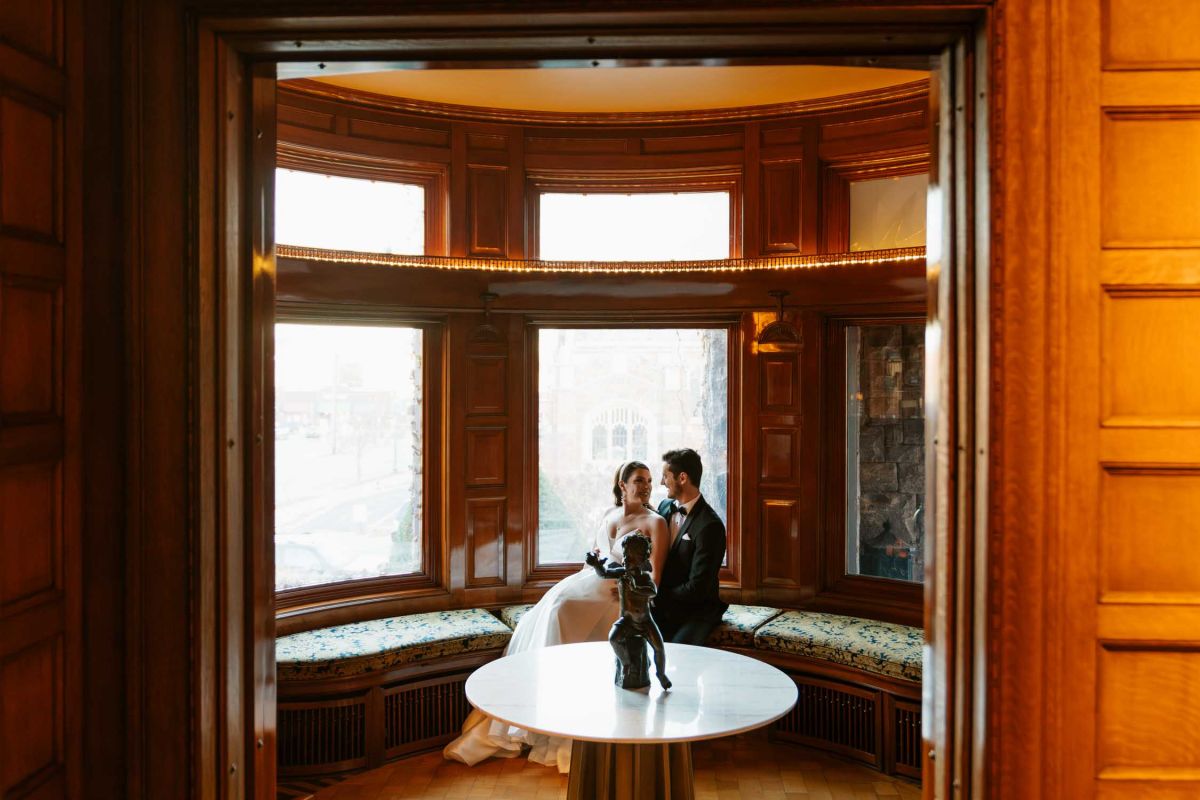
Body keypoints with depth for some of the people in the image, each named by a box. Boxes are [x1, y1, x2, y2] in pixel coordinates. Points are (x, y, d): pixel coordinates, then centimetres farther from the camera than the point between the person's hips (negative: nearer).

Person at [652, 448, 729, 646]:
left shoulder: (710, 526, -17)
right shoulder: (665, 506, 6)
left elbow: (697, 588, -18)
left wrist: (655, 597, -13)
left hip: (695, 611, -6)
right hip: (661, 606, 6)